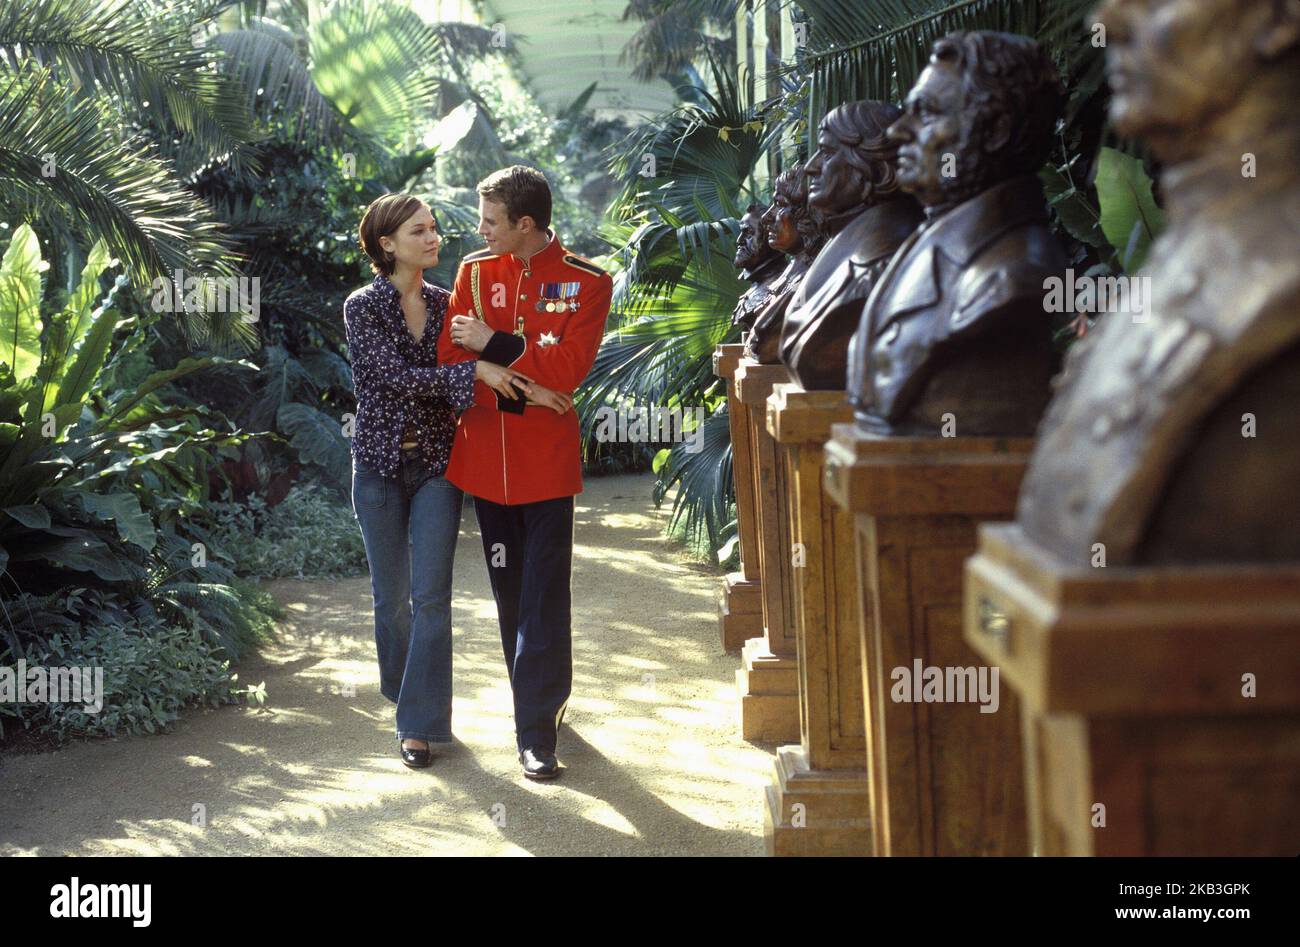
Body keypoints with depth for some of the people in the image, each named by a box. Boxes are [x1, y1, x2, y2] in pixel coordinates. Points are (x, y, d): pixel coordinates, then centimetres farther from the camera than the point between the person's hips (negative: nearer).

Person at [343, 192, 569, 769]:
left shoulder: (445, 304, 4)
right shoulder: (363, 308, -8)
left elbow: (487, 371, 3)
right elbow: (398, 376, -20)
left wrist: (522, 387, -17)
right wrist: (475, 372, -28)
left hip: (436, 463, 2)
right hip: (381, 464, -2)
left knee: (431, 596, -7)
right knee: (391, 596, 9)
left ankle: (420, 724, -2)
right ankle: (404, 693, 33)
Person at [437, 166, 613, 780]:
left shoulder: (586, 282, -4)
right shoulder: (474, 272, 5)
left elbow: (567, 368, -13)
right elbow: (451, 360, -1)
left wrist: (493, 345, -12)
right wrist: (526, 378, -10)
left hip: (547, 461, -3)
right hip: (486, 458, 3)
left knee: (543, 598, -5)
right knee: (509, 593, 12)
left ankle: (537, 730, -1)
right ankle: (542, 701, 28)